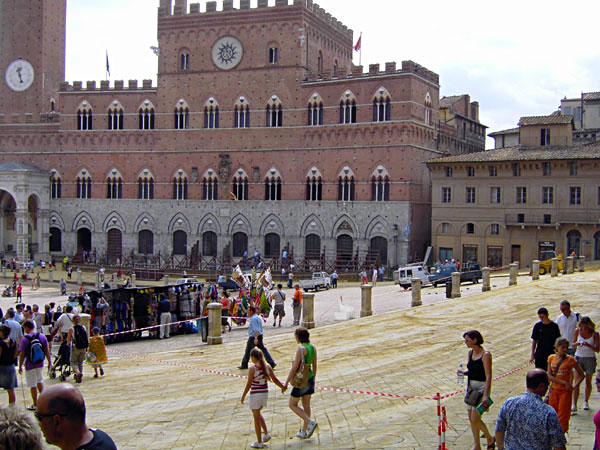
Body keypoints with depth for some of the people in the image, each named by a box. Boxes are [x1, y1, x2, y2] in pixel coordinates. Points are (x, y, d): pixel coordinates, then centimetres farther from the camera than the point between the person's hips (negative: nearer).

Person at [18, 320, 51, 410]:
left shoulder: (24, 339, -15)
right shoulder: (42, 336, -3)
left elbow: (22, 354, -12)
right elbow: (47, 350, 3)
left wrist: (20, 366, -2)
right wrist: (49, 361, 14)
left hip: (30, 365, -4)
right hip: (40, 364, 4)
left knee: (33, 386, 6)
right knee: (39, 380, 27)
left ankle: (35, 405, 14)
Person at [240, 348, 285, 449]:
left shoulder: (252, 369, -16)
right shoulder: (267, 366, -2)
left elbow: (248, 384, -14)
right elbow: (275, 379, 4)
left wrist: (243, 396, -4)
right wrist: (283, 386, 20)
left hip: (255, 394, -6)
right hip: (265, 393, 6)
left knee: (256, 418, 5)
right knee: (258, 414, 28)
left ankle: (259, 443, 11)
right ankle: (266, 433, 19)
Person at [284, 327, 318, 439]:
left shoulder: (301, 349, -20)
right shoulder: (313, 347, 3)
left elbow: (294, 368, -20)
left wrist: (286, 383, -14)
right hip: (310, 378, 8)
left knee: (292, 405, 8)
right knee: (306, 406, 15)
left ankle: (310, 423, -6)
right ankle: (303, 432, 23)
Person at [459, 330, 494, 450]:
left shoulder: (485, 355, -16)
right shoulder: (470, 352, 7)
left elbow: (488, 377, -19)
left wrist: (485, 395, -27)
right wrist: (464, 372, -3)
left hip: (482, 387, -8)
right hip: (471, 387, 8)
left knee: (475, 419, -9)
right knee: (471, 418, 8)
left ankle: (490, 438, 17)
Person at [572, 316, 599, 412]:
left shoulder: (594, 334, -10)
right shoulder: (577, 331, -5)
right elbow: (573, 344, 4)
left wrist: (589, 345, -28)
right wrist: (576, 344, -19)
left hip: (590, 358, -1)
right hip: (578, 357, 1)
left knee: (588, 382, 11)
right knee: (577, 382, -6)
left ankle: (586, 402, 31)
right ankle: (574, 405, -7)